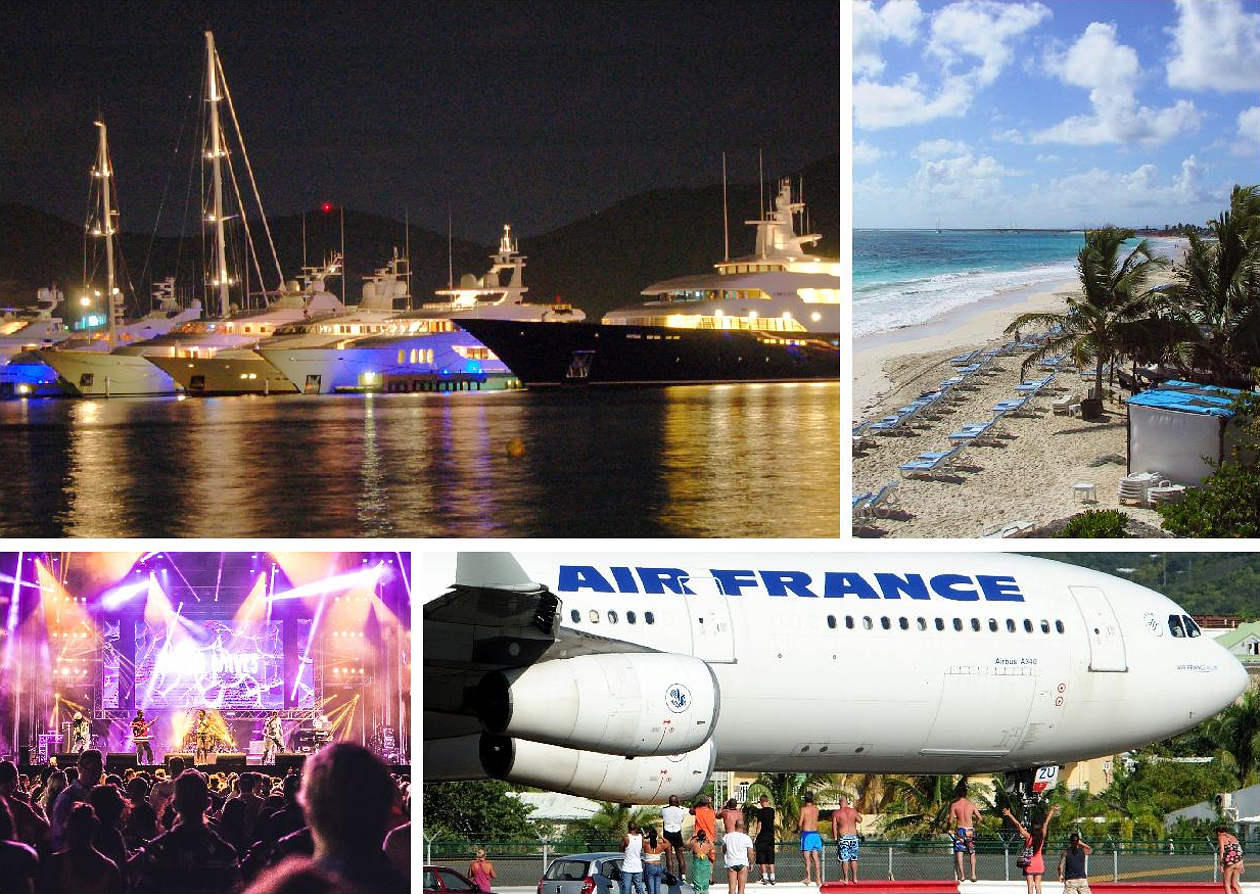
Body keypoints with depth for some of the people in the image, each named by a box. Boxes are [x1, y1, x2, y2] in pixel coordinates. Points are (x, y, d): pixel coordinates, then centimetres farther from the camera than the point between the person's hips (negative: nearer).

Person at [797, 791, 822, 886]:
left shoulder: (804, 809, -8)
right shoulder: (816, 808, 8)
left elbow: (800, 823, -10)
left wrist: (800, 829, 10)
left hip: (806, 833, -5)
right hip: (815, 833, 5)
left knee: (807, 857, -5)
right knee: (815, 857, 6)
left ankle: (808, 878, -12)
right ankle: (818, 879, 4)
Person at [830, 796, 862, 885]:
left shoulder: (836, 813, -4)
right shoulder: (853, 811, 2)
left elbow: (834, 827, -7)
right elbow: (860, 820, 15)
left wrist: (835, 837, 4)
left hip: (843, 838, -3)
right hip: (853, 836, 3)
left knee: (844, 859, -1)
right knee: (853, 859, 12)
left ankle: (846, 879, -3)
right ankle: (854, 878, 14)